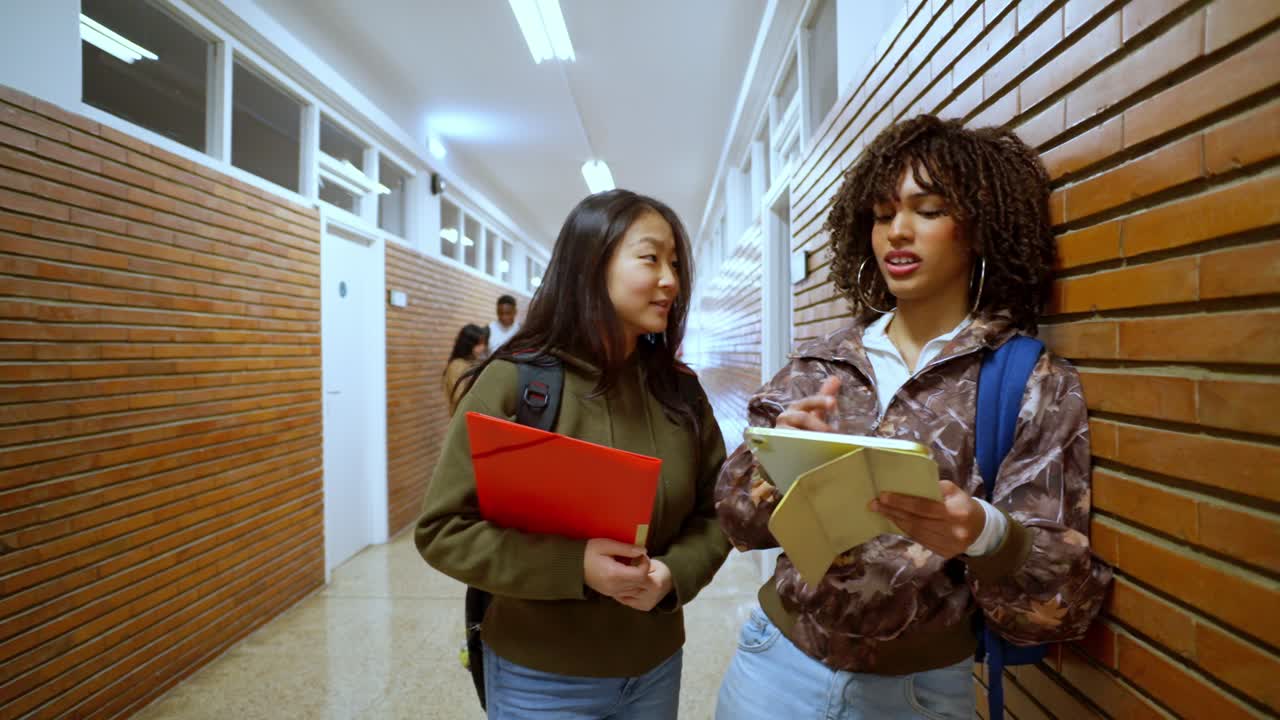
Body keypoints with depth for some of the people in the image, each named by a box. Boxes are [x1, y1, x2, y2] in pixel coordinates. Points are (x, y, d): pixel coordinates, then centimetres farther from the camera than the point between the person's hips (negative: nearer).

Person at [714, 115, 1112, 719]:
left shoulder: (1037, 384, -9)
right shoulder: (819, 363, -2)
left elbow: (1061, 594, -11)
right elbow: (740, 520, -2)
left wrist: (985, 534, -31)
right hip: (777, 663, 2)